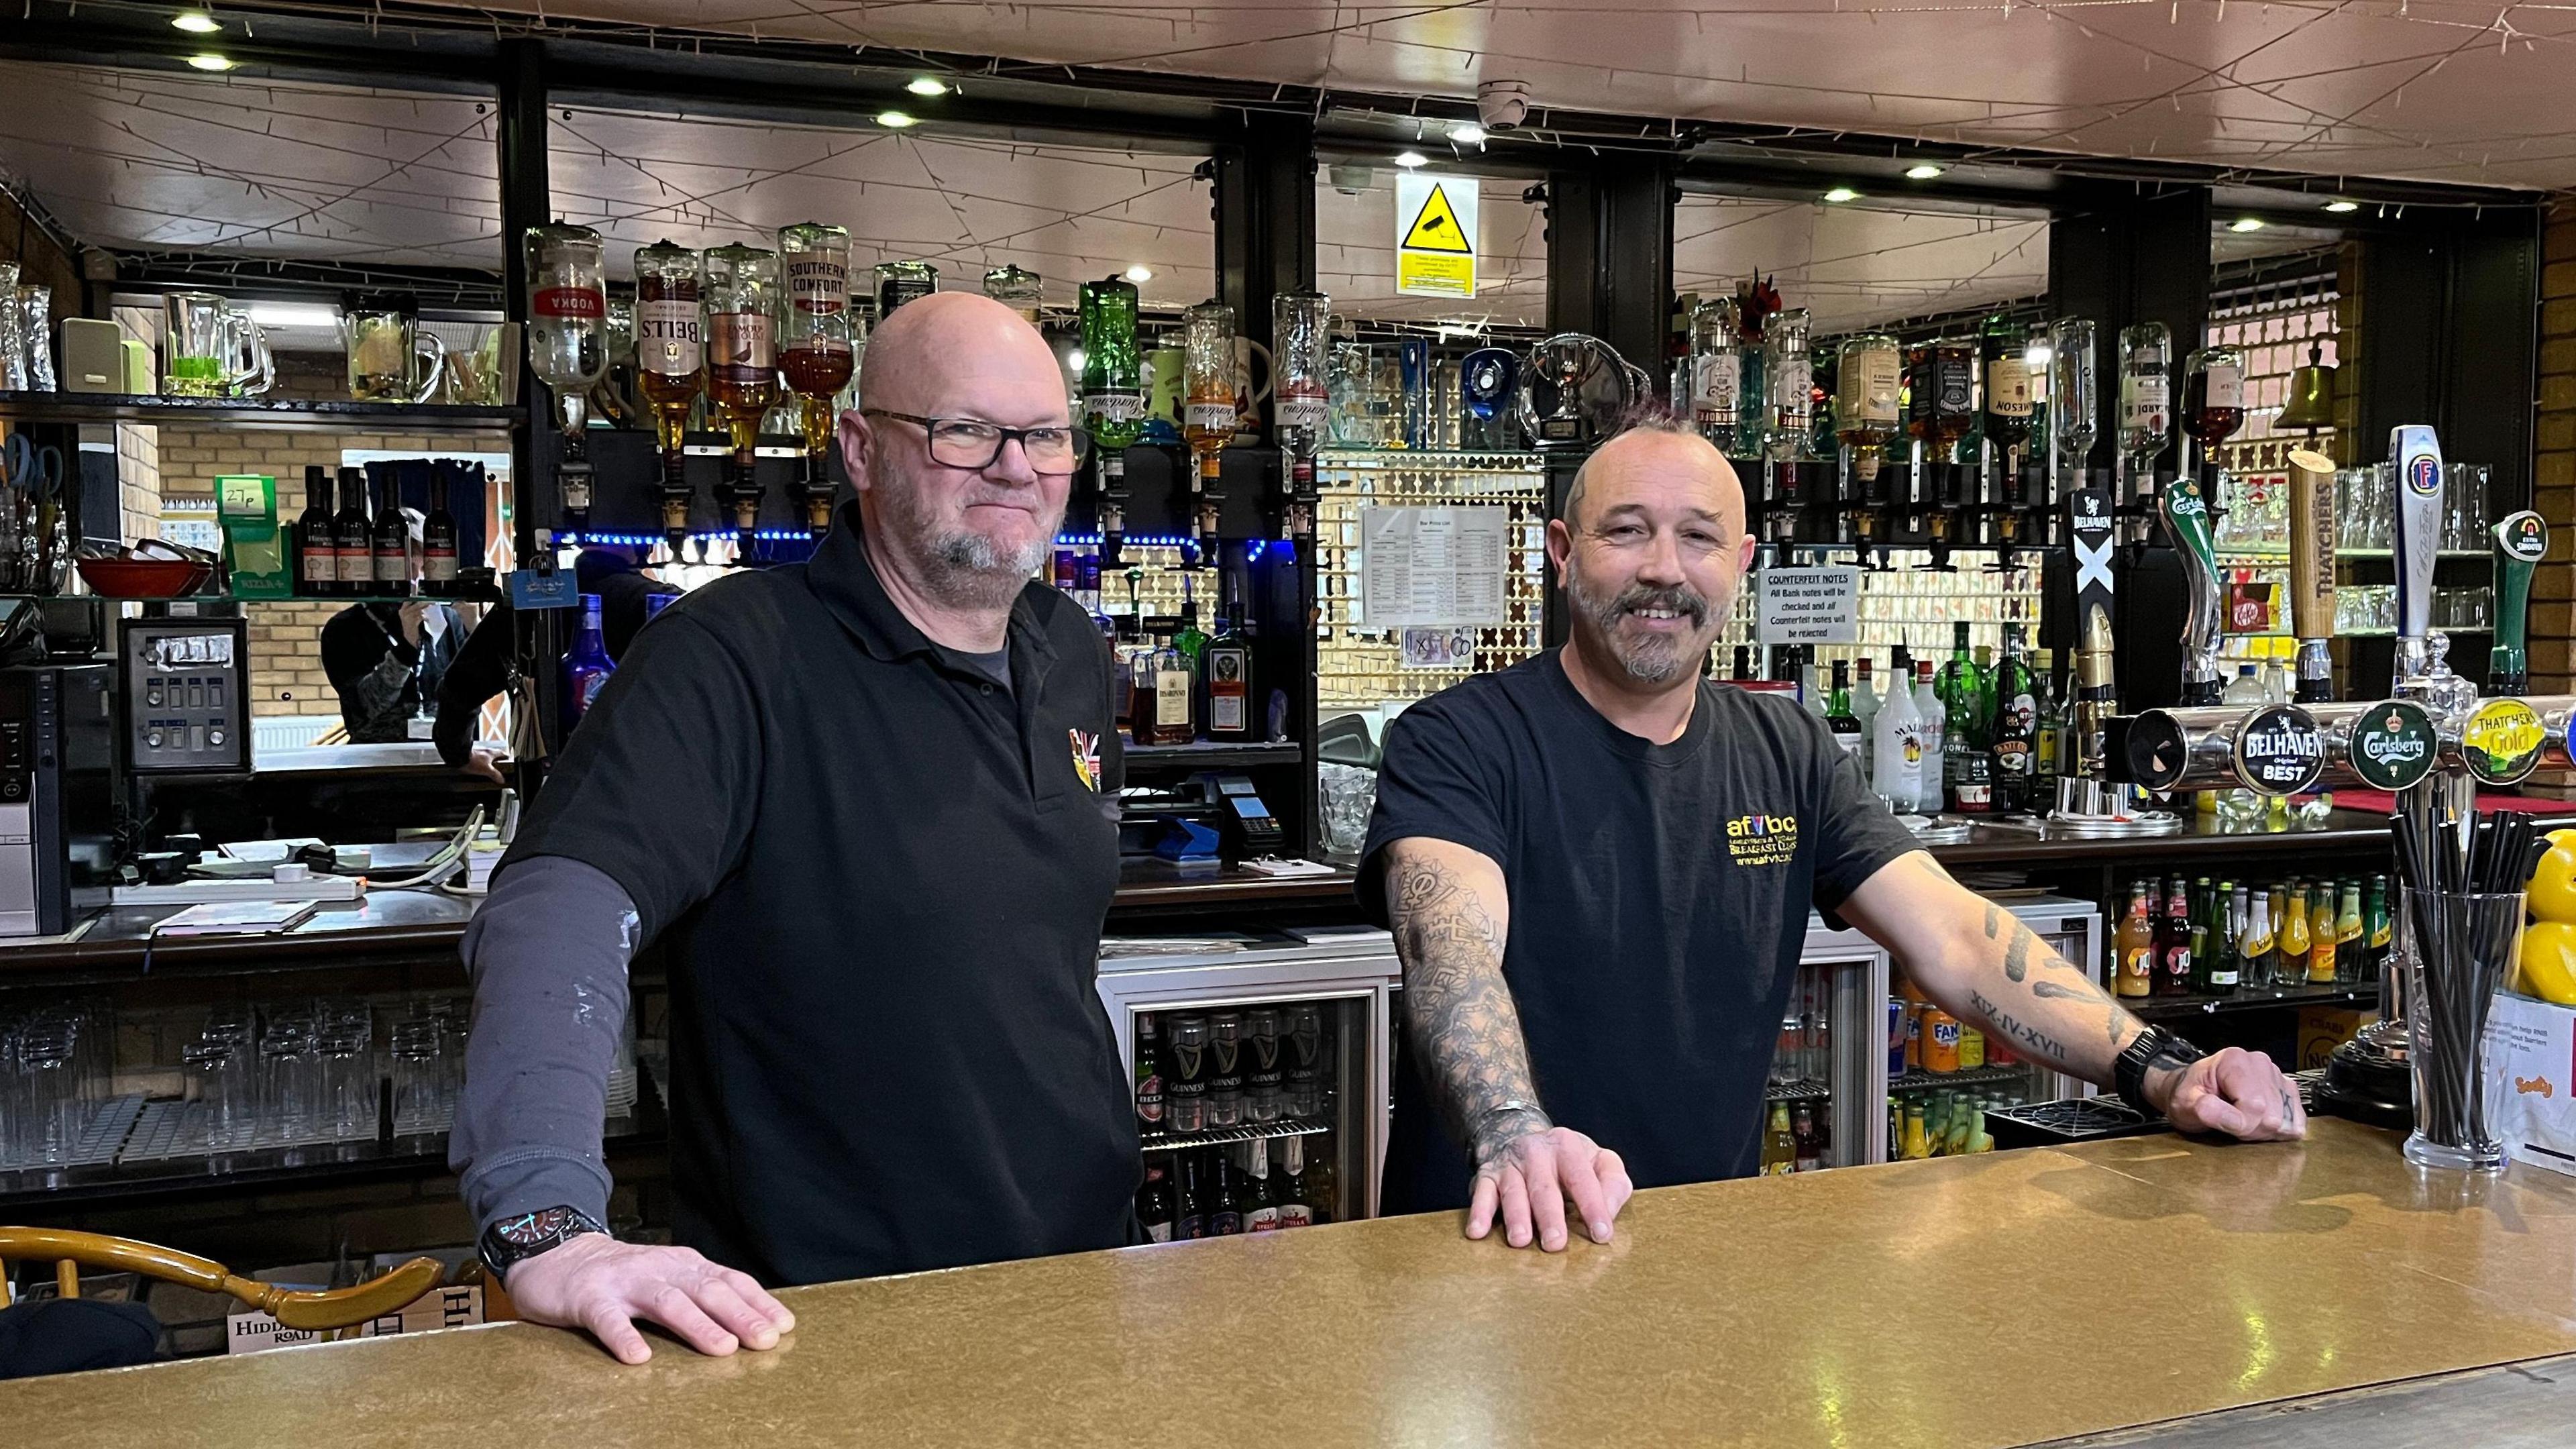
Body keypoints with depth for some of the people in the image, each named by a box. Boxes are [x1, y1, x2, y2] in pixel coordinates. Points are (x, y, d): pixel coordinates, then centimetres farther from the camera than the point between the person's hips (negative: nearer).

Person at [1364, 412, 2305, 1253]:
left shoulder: (1788, 755, 9)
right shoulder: (1460, 741, -8)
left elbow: (1952, 940, 1)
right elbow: (1452, 947, -26)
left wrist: (2161, 1071, -13)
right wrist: (1515, 1136, -45)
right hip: (1498, 1237, -3)